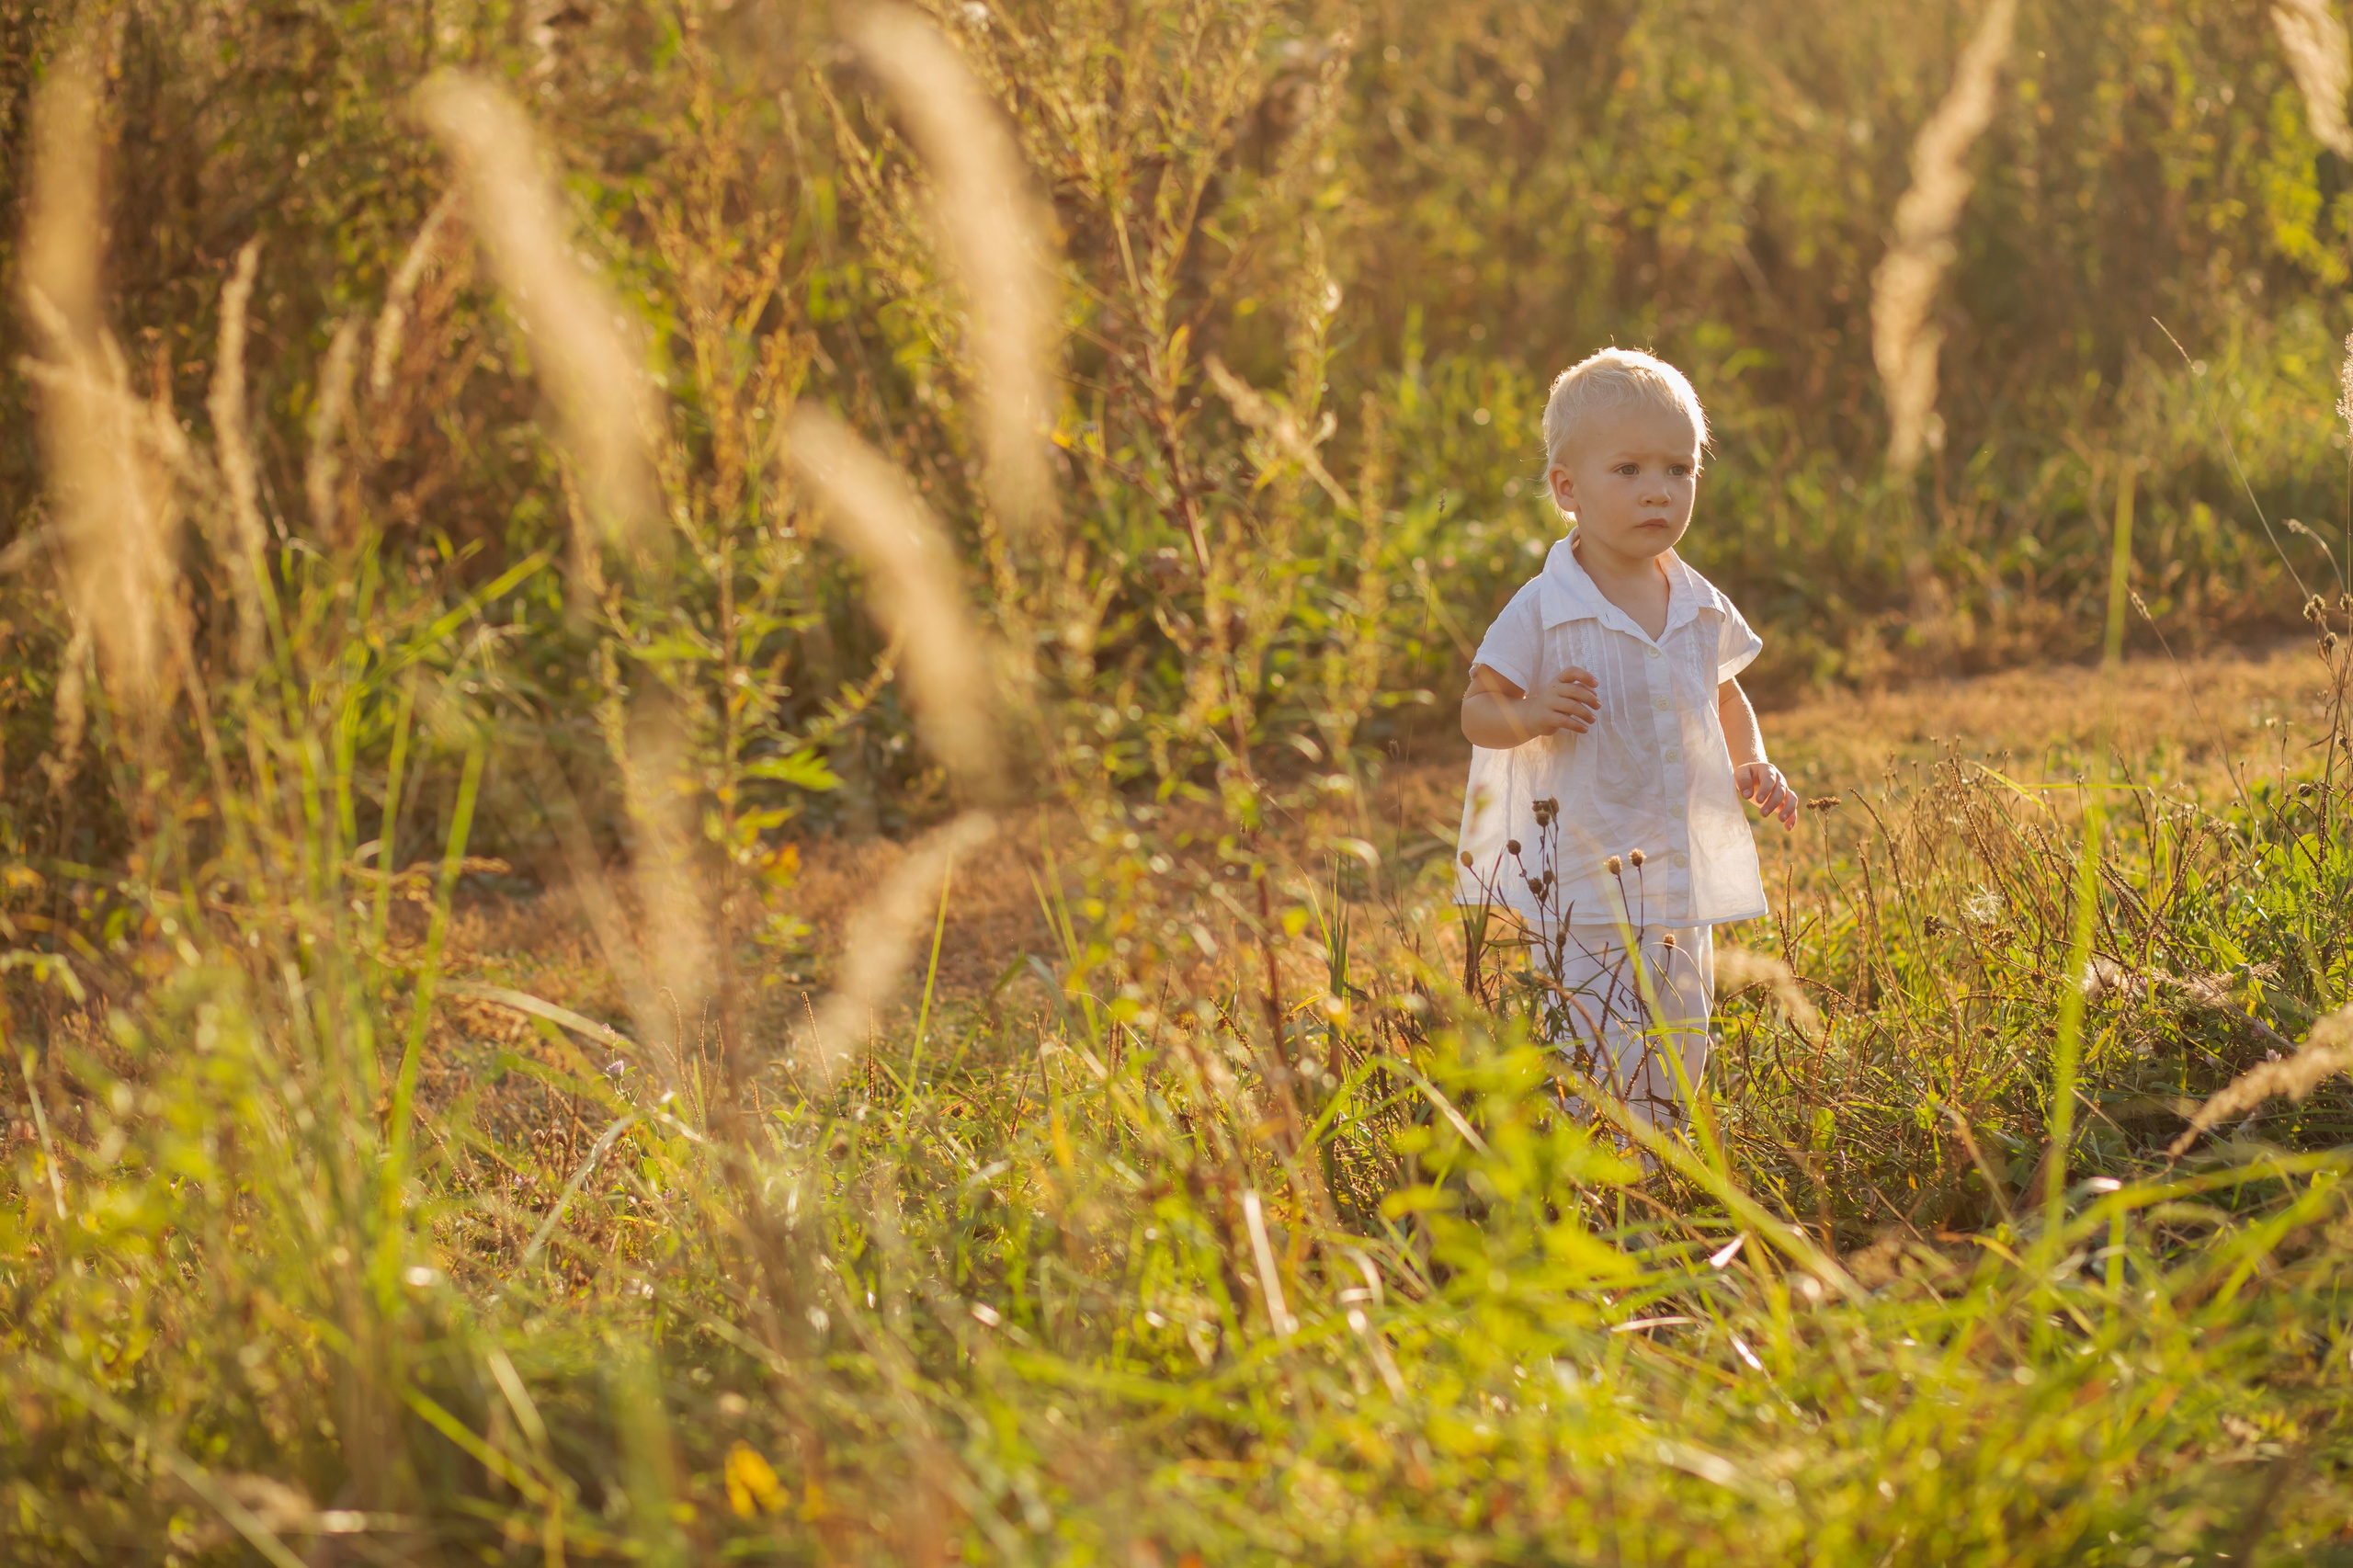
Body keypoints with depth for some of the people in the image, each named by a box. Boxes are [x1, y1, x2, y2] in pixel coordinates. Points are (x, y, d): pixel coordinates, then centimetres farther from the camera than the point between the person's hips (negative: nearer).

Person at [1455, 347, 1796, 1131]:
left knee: (1680, 1062, 14)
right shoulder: (1542, 614, -11)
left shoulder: (1701, 609, 5)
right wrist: (1529, 715, -26)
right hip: (1577, 887, -6)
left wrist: (1753, 766, 6)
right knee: (1601, 1066, -13)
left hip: (1680, 882, 6)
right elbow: (1477, 711, -6)